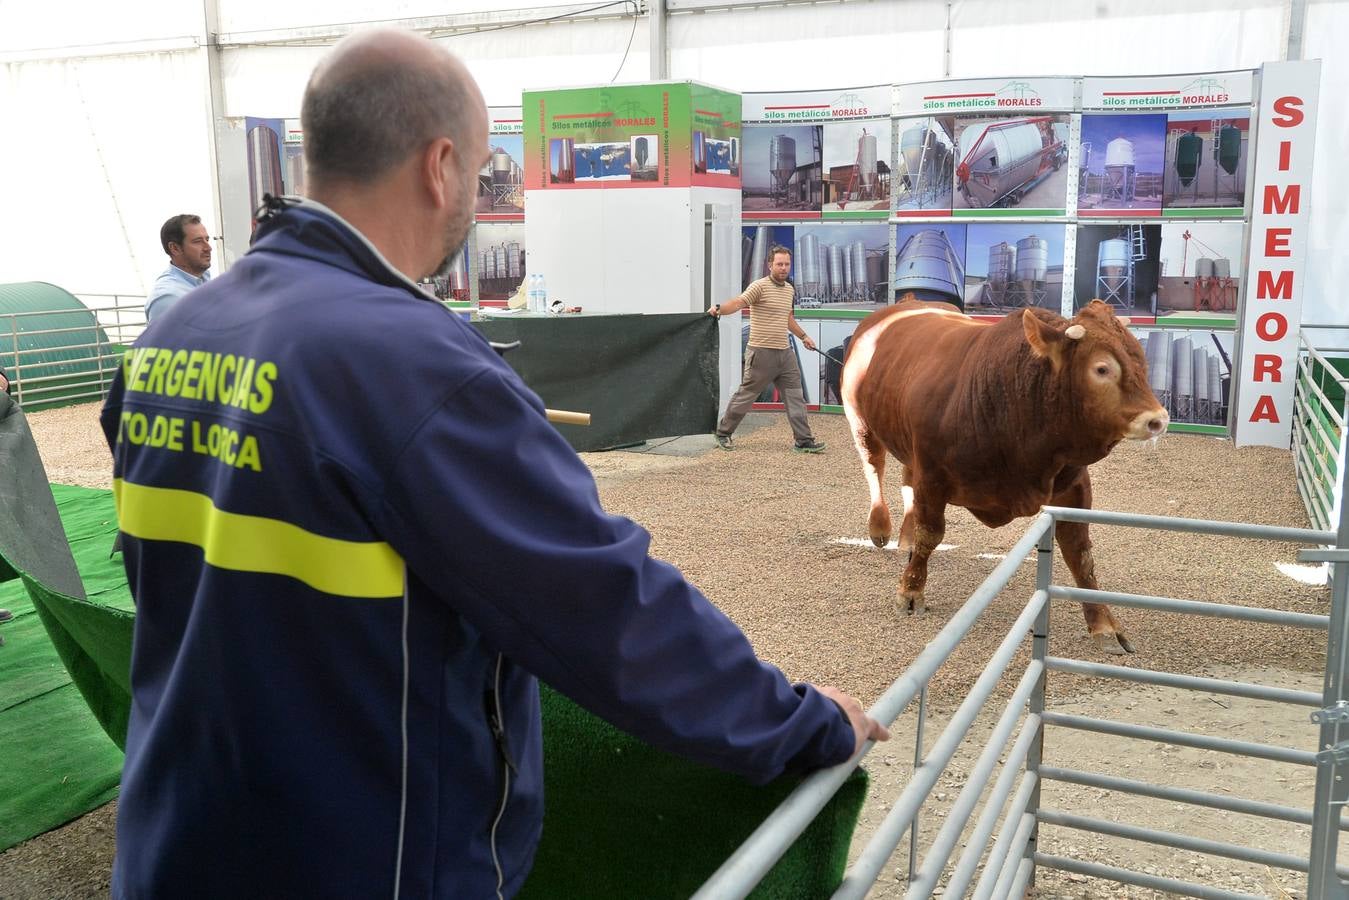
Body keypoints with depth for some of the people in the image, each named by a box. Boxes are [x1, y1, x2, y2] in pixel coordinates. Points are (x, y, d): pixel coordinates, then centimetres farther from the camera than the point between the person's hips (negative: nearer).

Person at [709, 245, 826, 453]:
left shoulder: (790, 289, 15)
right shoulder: (760, 286, -10)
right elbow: (739, 302, -25)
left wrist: (803, 336, 37)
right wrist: (719, 309, -43)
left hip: (785, 352, 7)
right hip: (761, 352, -7)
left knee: (795, 397, 4)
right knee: (746, 395, 3)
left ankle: (804, 441, 8)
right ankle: (723, 432, 18)